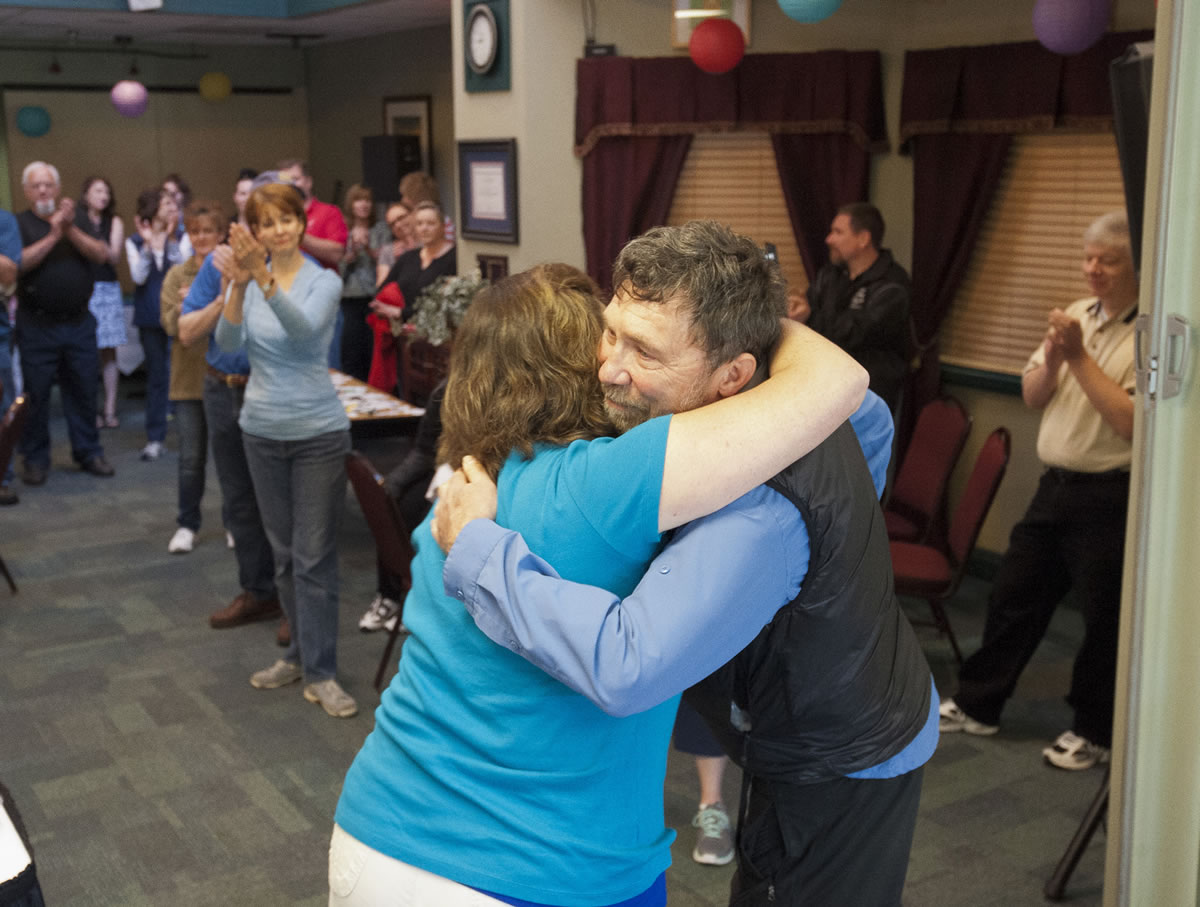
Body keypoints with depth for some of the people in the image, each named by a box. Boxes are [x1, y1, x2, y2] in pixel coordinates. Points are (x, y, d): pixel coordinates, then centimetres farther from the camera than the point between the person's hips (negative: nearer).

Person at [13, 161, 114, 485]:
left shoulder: (76, 220, 11)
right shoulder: (19, 223, 0)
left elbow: (101, 254, -4)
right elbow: (19, 262, -15)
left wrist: (71, 230, -17)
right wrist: (53, 235, -17)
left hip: (79, 322, 3)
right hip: (37, 325, -3)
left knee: (84, 391, 8)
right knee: (36, 395, 3)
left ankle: (88, 452, 19)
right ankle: (35, 459, 13)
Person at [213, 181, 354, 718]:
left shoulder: (324, 281, -8)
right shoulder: (249, 281, 2)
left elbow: (303, 328, -27)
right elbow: (229, 342, -12)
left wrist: (265, 279, -42)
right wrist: (237, 286, -28)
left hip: (318, 432, -4)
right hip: (263, 431, 4)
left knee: (313, 553, -3)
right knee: (283, 551, 13)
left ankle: (319, 672, 3)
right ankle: (301, 652, 27)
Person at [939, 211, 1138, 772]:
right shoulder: (1076, 316, 9)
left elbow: (1131, 422, -24)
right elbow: (1032, 397, 11)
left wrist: (1079, 357, -21)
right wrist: (1052, 359, -10)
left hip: (1111, 498, -7)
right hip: (1056, 485, 7)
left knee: (1105, 619, 7)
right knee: (1013, 595, 14)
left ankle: (1095, 731, 26)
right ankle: (978, 705, 29)